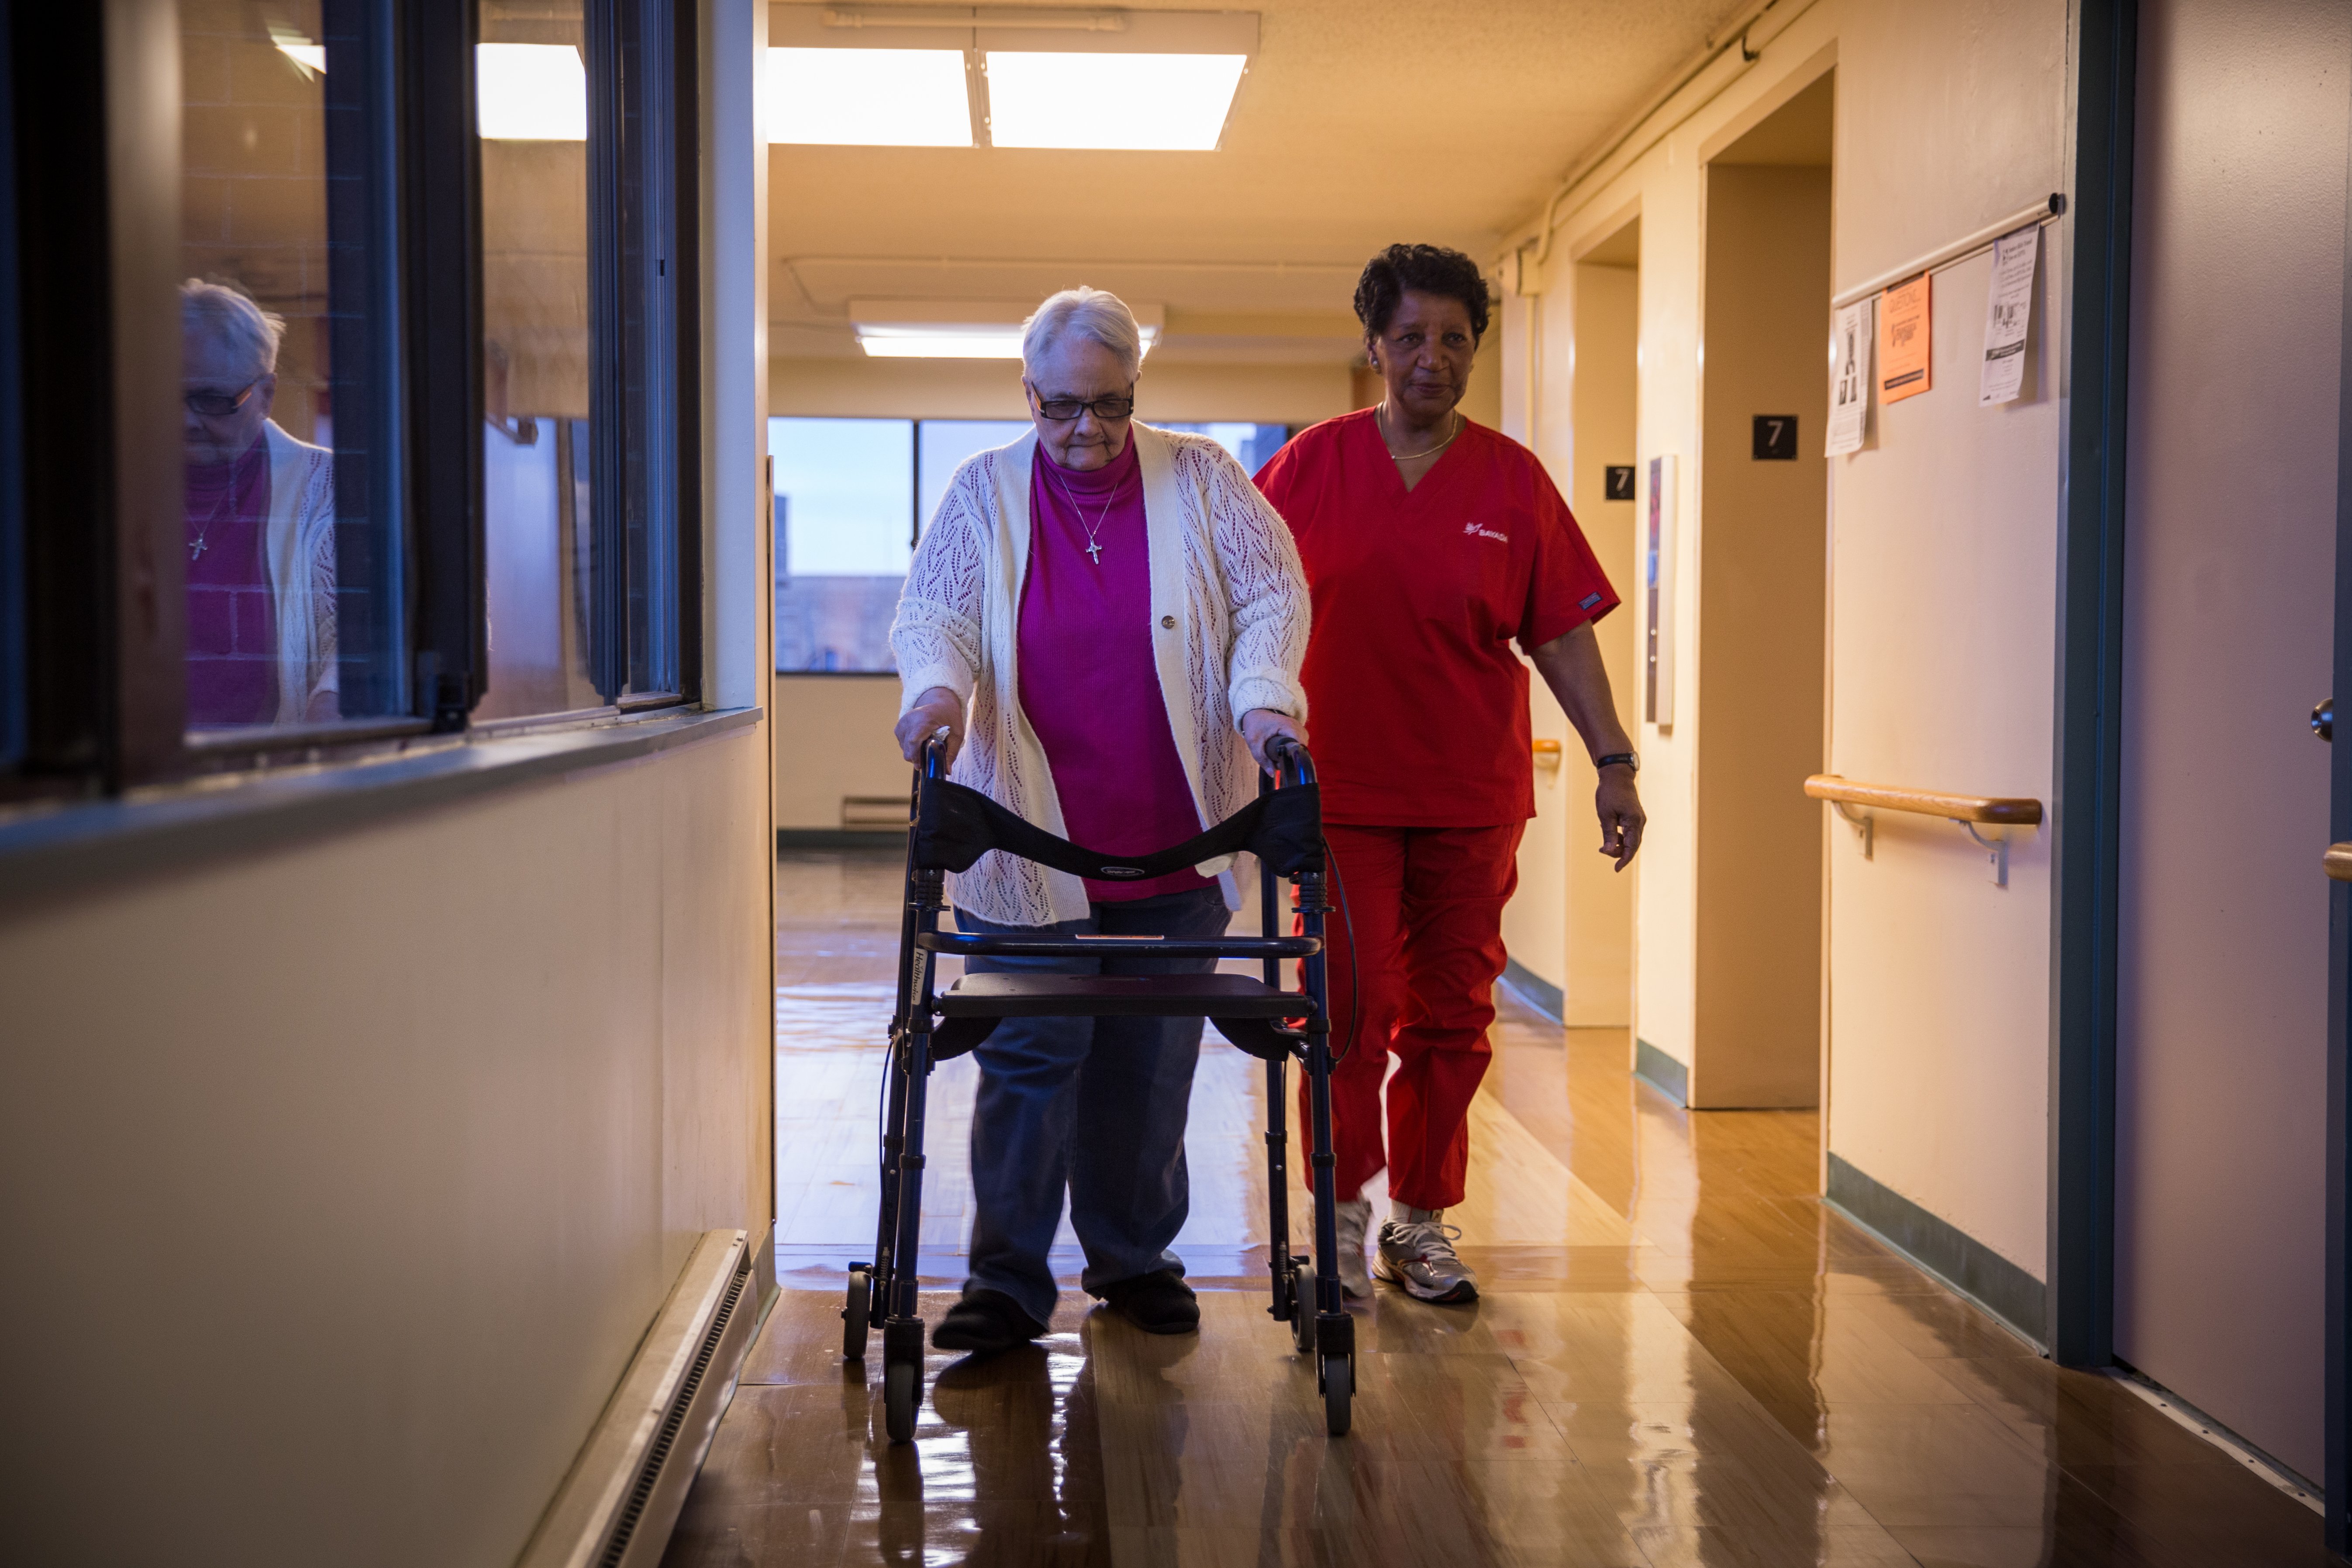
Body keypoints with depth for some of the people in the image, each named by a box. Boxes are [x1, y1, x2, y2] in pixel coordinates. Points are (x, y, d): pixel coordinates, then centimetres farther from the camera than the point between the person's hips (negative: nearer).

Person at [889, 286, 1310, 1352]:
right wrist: (939, 686, -23)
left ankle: (1134, 1257, 24)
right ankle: (1007, 1281, 6)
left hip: (1173, 837, 1)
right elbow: (932, 613, -1)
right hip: (1028, 836, -1)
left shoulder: (1199, 479, 5)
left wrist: (1262, 695, -17)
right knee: (1028, 1055, -3)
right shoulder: (984, 490, 4)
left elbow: (1272, 593, 1)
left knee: (1152, 1057, 9)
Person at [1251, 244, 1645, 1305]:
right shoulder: (1312, 465, 2)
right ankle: (1343, 1210, 13)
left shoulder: (1514, 480, 3)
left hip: (1473, 793, 2)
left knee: (1451, 1017, 7)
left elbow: (1562, 631, 3)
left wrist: (1613, 761, -2)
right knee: (1353, 1009, -4)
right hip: (1341, 788, -1)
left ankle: (1422, 1219, 21)